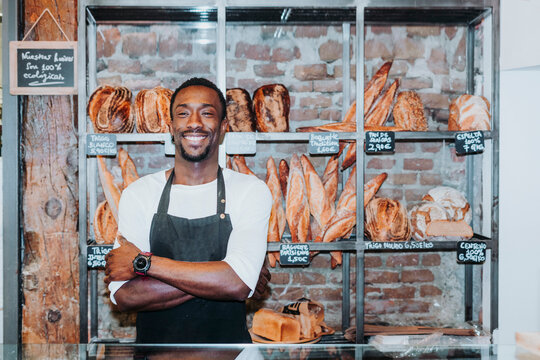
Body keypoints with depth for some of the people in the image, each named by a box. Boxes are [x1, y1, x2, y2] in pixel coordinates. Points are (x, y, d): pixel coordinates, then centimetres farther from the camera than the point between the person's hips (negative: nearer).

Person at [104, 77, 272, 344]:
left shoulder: (251, 191, -9)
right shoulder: (138, 194, -6)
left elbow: (239, 283, -23)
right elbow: (123, 296, -15)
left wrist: (142, 262, -19)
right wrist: (216, 278, -21)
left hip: (227, 341, 0)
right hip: (155, 342, 1)